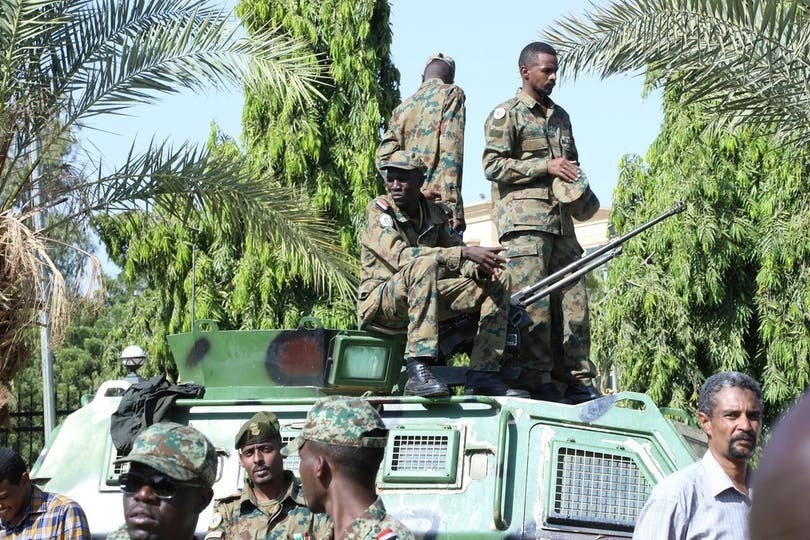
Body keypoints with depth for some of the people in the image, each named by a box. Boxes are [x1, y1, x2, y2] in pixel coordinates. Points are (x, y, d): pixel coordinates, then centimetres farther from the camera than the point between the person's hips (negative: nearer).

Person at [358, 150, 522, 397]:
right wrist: (464, 253, -31)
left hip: (421, 299, 7)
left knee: (499, 279, -1)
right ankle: (418, 371, -46)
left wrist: (478, 267, -12)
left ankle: (483, 373, -12)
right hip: (379, 301, -7)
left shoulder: (432, 213, 10)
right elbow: (399, 256, -25)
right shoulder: (379, 210, -10)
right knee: (425, 263, -37)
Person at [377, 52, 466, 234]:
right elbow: (451, 152, -9)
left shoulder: (402, 108, 20)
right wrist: (454, 207, -13)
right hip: (440, 202, -6)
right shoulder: (451, 93, 4)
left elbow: (383, 158, 7)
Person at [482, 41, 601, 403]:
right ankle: (536, 382, -11)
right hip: (524, 221, -7)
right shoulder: (506, 114, 2)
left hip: (561, 220, 7)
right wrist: (544, 167, -12)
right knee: (533, 305, -11)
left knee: (574, 300, 2)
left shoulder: (560, 116, 23)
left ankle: (580, 381, 5)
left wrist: (580, 189, 9)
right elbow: (493, 166, -7)